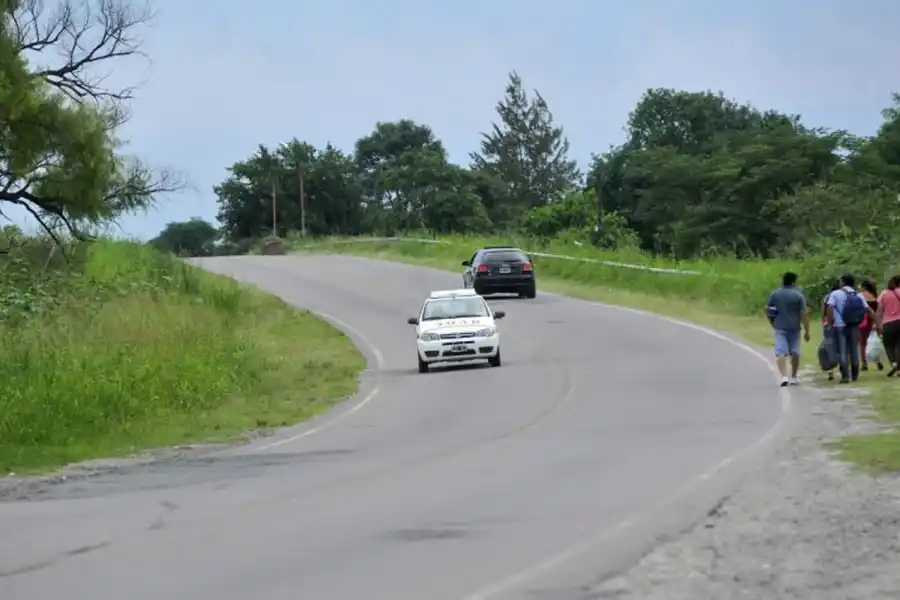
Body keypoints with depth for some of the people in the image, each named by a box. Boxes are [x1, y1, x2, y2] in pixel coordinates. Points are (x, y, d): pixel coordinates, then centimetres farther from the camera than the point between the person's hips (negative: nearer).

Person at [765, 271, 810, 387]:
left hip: (780, 328, 0)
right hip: (794, 328, 0)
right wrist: (807, 331, -5)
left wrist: (772, 323, 18)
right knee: (795, 352, 14)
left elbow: (767, 309, 4)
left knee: (780, 352, -6)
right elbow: (804, 314, -9)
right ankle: (793, 377, 22)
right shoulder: (798, 295, -6)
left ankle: (784, 376, -23)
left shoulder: (774, 294, 1)